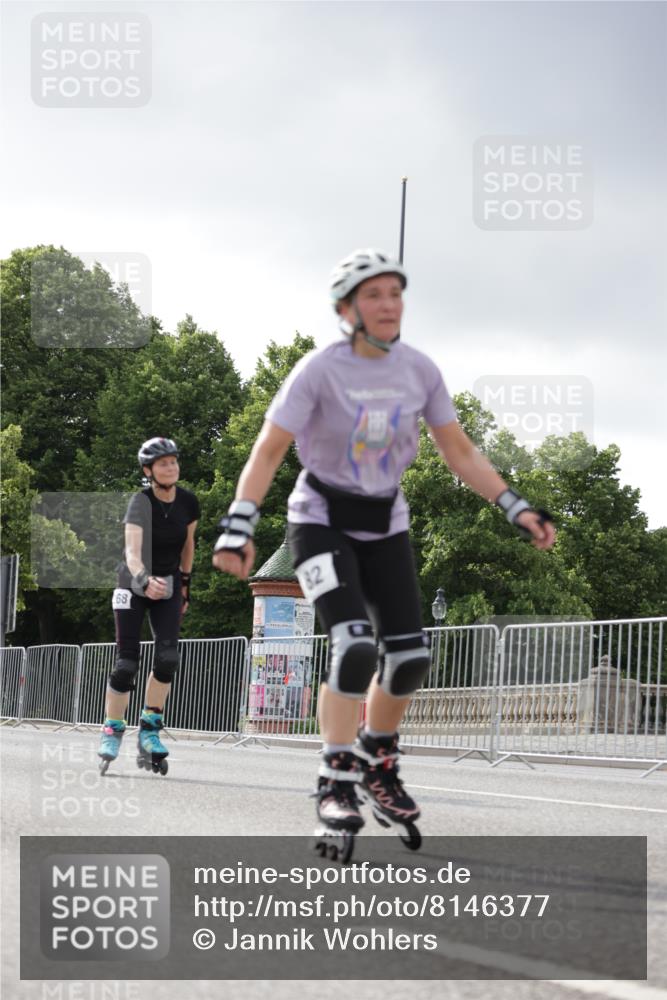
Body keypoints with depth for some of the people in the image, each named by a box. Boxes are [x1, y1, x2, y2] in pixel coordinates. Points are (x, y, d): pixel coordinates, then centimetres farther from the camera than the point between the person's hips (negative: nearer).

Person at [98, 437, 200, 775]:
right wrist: (145, 579, -54)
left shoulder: (188, 503, -7)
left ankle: (149, 732, -8)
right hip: (135, 583, -3)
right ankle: (111, 732, 5)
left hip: (168, 585, 3)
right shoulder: (141, 503, -21)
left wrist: (185, 583, 15)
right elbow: (133, 551, -35)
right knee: (126, 662, -8)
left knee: (168, 657, -16)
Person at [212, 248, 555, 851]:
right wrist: (238, 527, -29)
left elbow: (459, 452, 4)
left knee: (410, 657, -3)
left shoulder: (419, 370, -4)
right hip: (321, 522, -5)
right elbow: (268, 451, -18)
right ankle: (337, 780, -13)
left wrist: (515, 508, -4)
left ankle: (379, 764, 21)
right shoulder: (320, 371, -17)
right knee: (355, 646, -23)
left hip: (385, 525, 5)